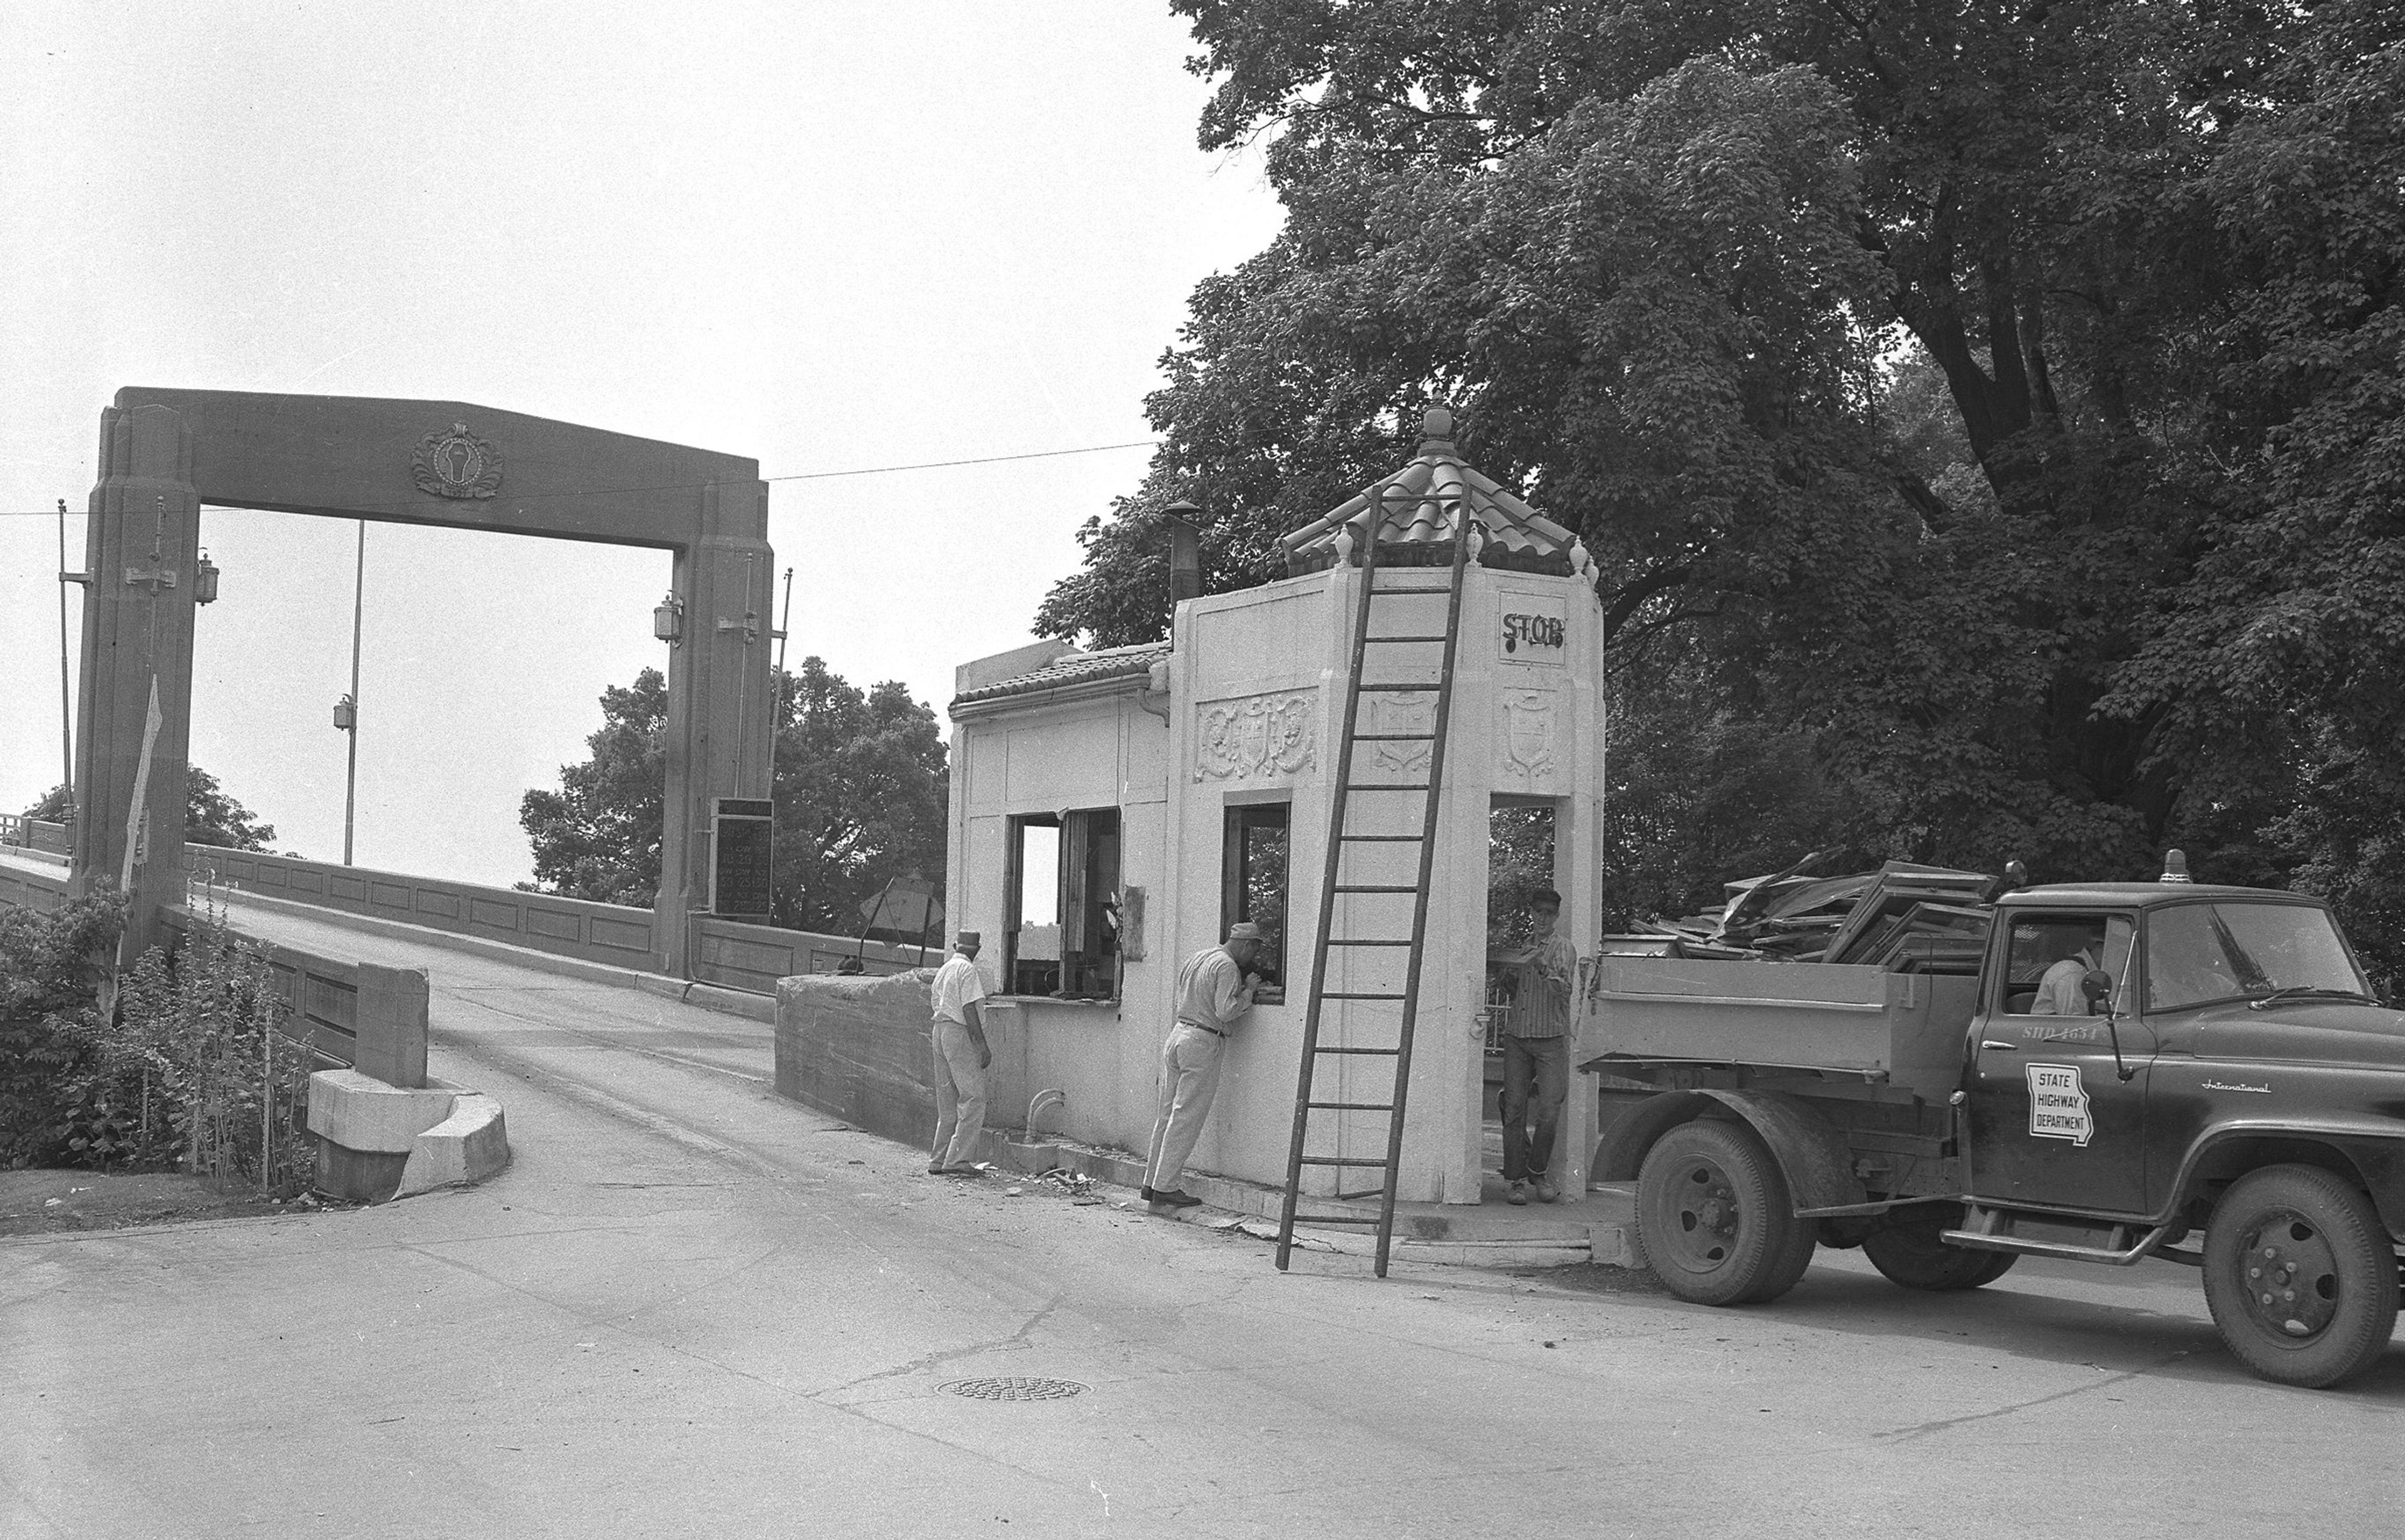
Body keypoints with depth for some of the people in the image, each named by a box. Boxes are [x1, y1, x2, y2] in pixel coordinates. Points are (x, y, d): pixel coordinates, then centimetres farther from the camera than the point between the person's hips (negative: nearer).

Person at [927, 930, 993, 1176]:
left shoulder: (943, 970, 17)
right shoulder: (967, 970, -9)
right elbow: (969, 1010, -16)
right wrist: (983, 1046, -16)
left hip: (940, 1030, 9)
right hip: (961, 1034, -9)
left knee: (948, 1104, 13)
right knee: (973, 1099, -7)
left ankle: (939, 1162, 14)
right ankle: (958, 1160, -13)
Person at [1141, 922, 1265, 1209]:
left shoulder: (1195, 959, 16)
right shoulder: (1227, 967, -11)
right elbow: (1226, 1011, -18)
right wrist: (1248, 990, -4)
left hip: (1178, 1033, 9)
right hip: (1202, 1044, -8)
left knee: (1168, 1114, 11)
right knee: (1186, 1119, -4)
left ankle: (1152, 1183, 13)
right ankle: (1166, 1188, -3)